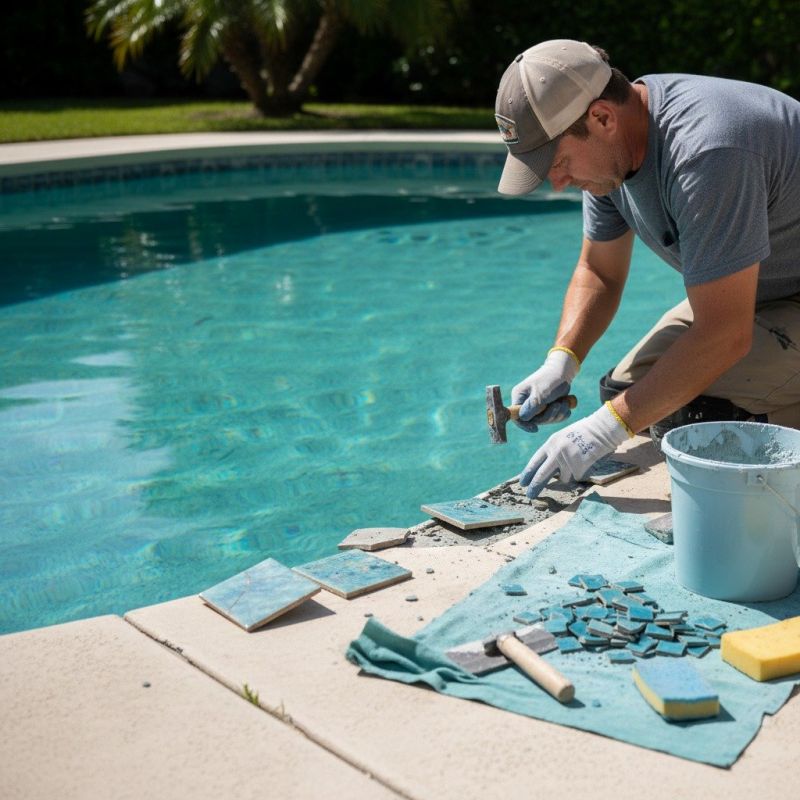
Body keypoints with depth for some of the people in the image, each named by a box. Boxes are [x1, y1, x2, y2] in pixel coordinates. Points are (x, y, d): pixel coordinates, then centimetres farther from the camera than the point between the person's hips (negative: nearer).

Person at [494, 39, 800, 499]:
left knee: (691, 407, -28)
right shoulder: (609, 149, -7)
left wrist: (609, 426, -31)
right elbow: (599, 272, 7)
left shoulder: (704, 151, -35)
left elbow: (724, 336, -35)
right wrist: (561, 362, -10)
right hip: (739, 293, 9)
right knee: (626, 389, 0)